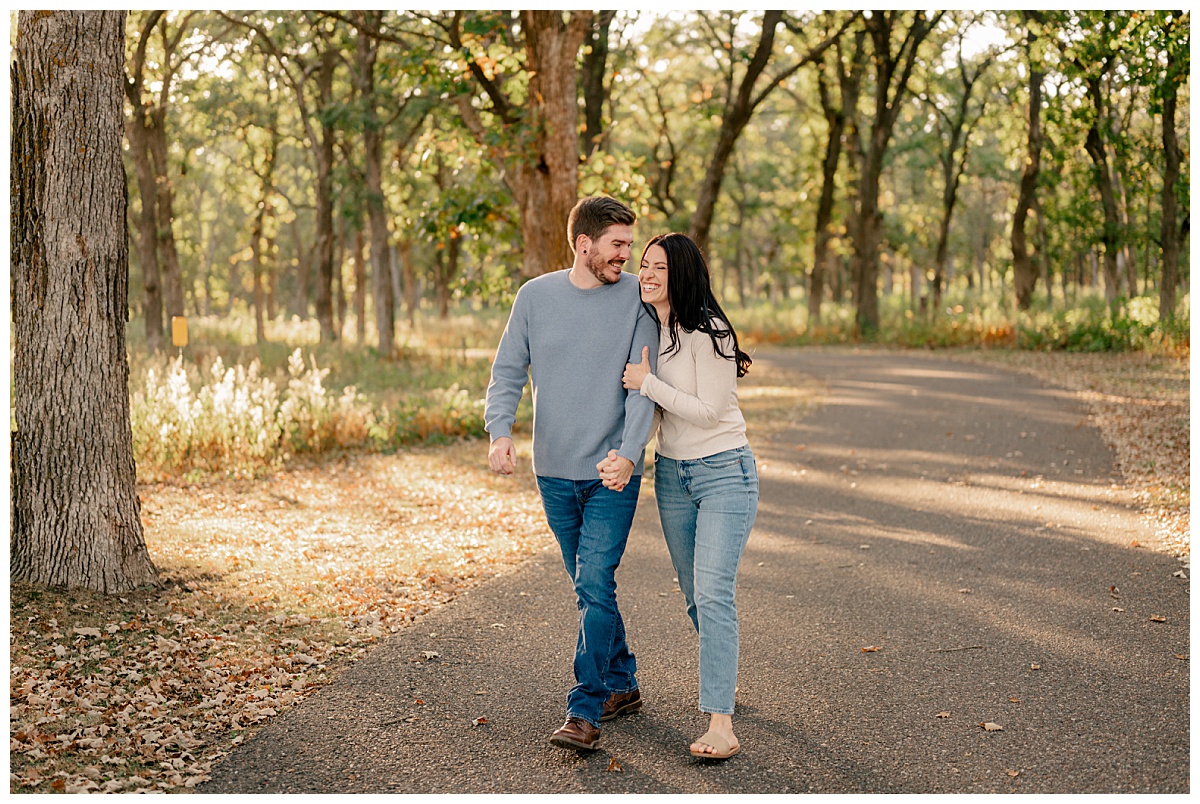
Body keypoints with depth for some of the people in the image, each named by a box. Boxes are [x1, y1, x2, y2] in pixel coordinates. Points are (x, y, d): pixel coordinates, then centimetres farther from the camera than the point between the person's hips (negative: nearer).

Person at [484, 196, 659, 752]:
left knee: (595, 586, -11)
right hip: (554, 471, 3)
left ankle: (585, 713, -6)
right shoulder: (536, 296, 3)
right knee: (589, 586, 14)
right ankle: (621, 684, 30)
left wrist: (628, 452, -23)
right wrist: (500, 431, -15)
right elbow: (507, 372, 4)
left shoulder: (636, 297, -3)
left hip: (613, 473, -3)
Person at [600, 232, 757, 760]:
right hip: (671, 473, 7)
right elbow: (646, 410, 10)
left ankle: (720, 725, -18)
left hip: (724, 472, -7)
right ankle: (725, 679, 38)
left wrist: (647, 383, -17)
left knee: (713, 592, -17)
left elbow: (708, 411, -18)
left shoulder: (708, 333, -17)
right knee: (694, 593, 15)